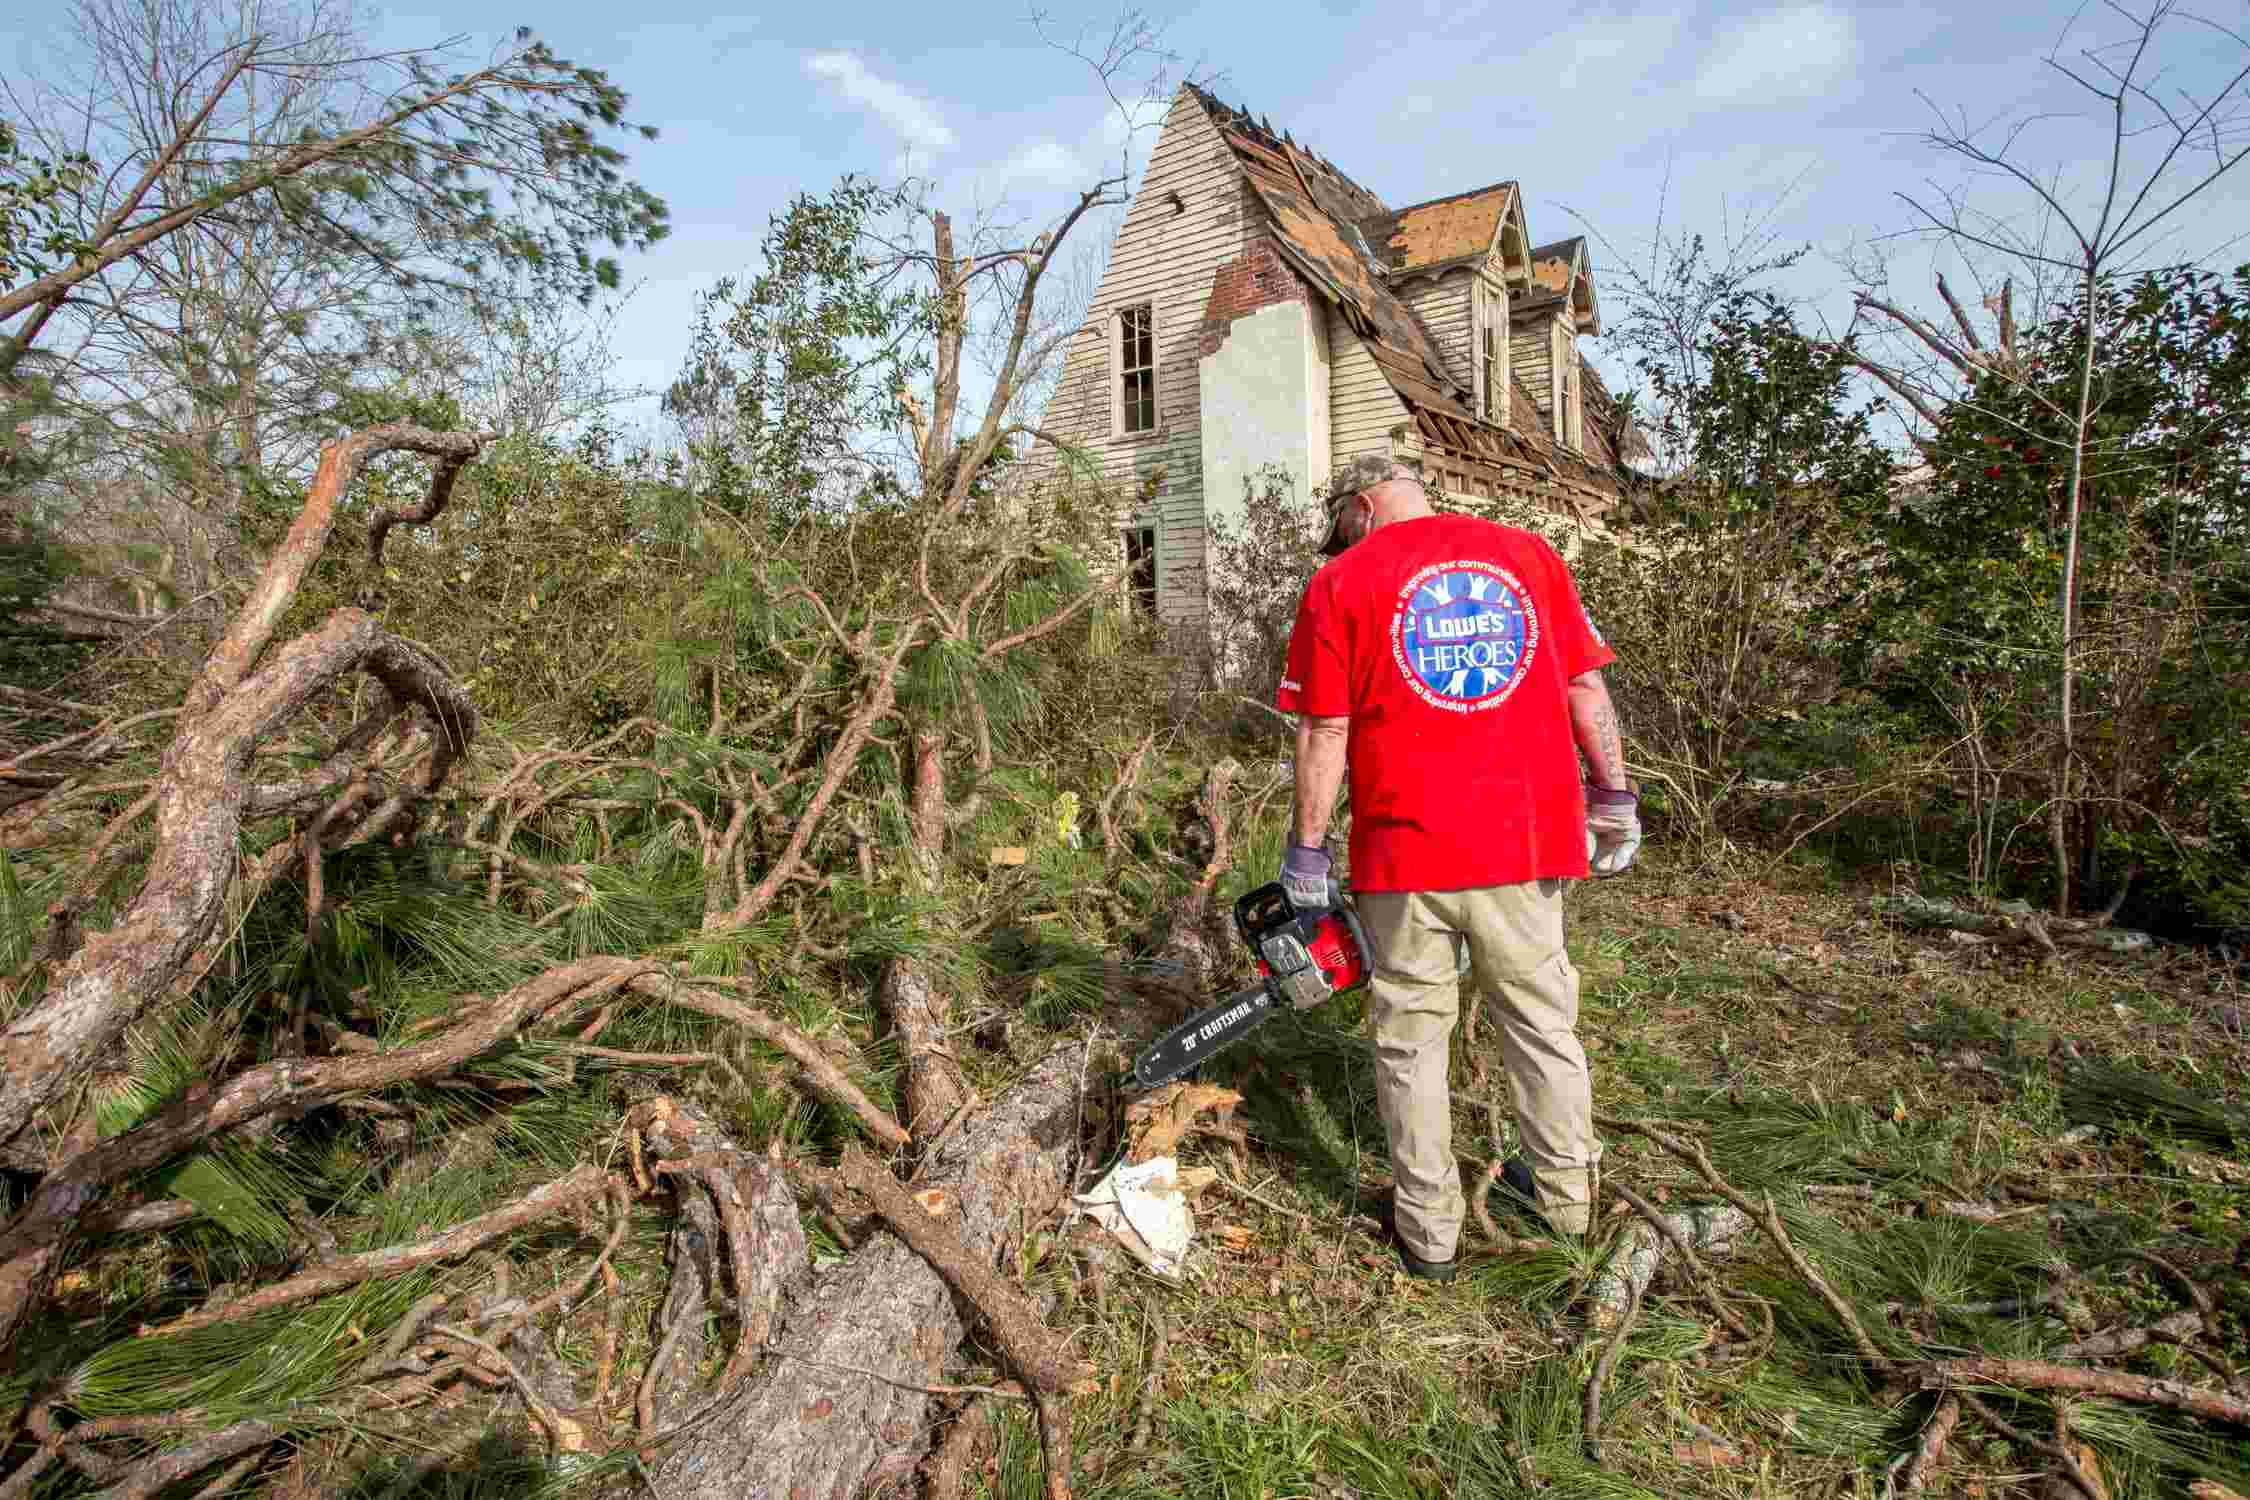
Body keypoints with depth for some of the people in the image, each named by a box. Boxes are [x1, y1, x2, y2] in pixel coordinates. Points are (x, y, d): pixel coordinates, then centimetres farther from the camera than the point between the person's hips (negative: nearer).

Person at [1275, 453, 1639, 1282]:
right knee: (1542, 1018, 21)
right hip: (1526, 841, 4)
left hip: (1408, 849, -3)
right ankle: (1566, 1190, 39)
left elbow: (1324, 735, -6)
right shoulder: (1530, 553, 7)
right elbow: (1586, 688, 7)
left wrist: (1307, 850, 0)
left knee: (1412, 1034, 12)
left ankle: (1428, 1226, 26)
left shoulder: (1340, 582, -3)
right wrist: (1614, 796, 15)